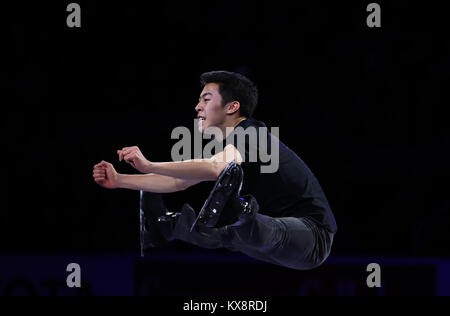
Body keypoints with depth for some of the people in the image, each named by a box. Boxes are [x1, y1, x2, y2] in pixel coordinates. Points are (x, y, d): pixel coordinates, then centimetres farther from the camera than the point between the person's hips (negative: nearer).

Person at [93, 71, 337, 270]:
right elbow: (177, 183, 22)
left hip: (312, 236, -10)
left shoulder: (250, 133, -12)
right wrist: (118, 181, 17)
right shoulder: (230, 144, 19)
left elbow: (214, 168, -31)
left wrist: (148, 166, -29)